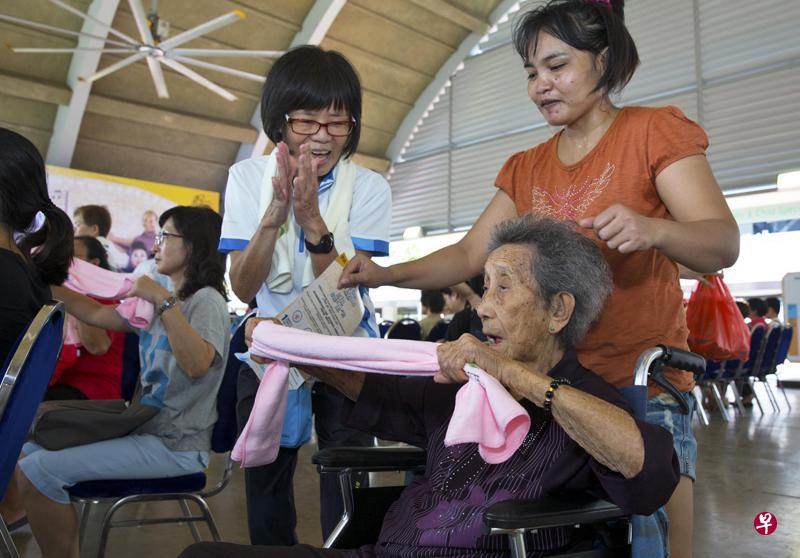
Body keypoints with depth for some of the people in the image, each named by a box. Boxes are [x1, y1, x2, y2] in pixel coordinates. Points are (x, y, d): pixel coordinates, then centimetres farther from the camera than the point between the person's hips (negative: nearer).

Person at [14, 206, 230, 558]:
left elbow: (198, 365, -32)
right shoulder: (160, 301, 14)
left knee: (39, 471, -15)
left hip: (176, 446, -10)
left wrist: (163, 301, -30)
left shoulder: (206, 300, -14)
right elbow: (96, 315, 20)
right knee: (30, 451, 14)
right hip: (147, 428, 10)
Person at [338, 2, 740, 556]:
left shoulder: (654, 131, -2)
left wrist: (652, 229, -32)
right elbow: (469, 255, 5)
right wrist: (387, 274, -10)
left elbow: (724, 244, -12)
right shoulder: (525, 169, 12)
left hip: (644, 386, -4)